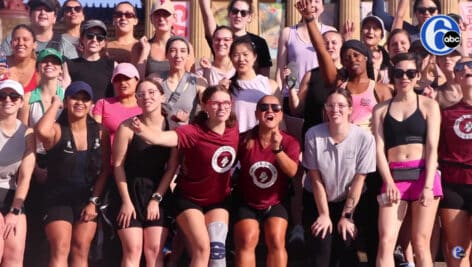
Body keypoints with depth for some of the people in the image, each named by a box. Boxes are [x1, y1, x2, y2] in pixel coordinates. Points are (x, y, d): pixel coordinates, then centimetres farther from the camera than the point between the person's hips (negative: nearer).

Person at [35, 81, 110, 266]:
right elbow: (42, 131, -34)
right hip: (58, 199, -3)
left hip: (87, 200, 3)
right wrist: (55, 104, -18)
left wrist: (93, 201, -6)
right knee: (60, 251, -13)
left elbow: (105, 170, 2)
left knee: (81, 252, 4)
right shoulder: (57, 130, -9)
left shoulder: (100, 133, 1)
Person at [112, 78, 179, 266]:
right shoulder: (128, 127, -9)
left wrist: (156, 199, -7)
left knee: (155, 251, 1)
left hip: (158, 194, 2)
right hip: (131, 192, -2)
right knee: (133, 250, -5)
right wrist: (126, 200, -11)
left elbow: (172, 168, -2)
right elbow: (118, 165, -7)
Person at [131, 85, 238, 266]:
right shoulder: (194, 132, -25)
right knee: (202, 248, -15)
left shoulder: (234, 130, -11)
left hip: (218, 200, 4)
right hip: (189, 199, -4)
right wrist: (142, 130, -63)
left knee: (217, 248, -6)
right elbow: (161, 138, -43)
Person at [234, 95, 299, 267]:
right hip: (246, 202, 0)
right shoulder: (244, 139, -10)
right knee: (247, 241, -20)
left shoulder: (290, 142, -7)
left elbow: (292, 172, -24)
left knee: (276, 241, -19)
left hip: (276, 203, 1)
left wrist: (277, 148, -35)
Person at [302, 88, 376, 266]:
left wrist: (346, 216, -9)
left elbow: (358, 180, -12)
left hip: (352, 203, 0)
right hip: (319, 201, 0)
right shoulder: (313, 135, -18)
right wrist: (324, 214, -9)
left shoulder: (364, 138, -19)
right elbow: (316, 179, -11)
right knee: (321, 248, -16)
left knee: (346, 248, -15)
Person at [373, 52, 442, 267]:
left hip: (423, 174, -1)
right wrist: (389, 182, -10)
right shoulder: (381, 109, 12)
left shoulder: (429, 105, 7)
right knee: (386, 242, -10)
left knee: (420, 244, 0)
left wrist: (428, 185, -12)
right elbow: (379, 149, 4)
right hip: (394, 176, 1)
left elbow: (432, 148, -1)